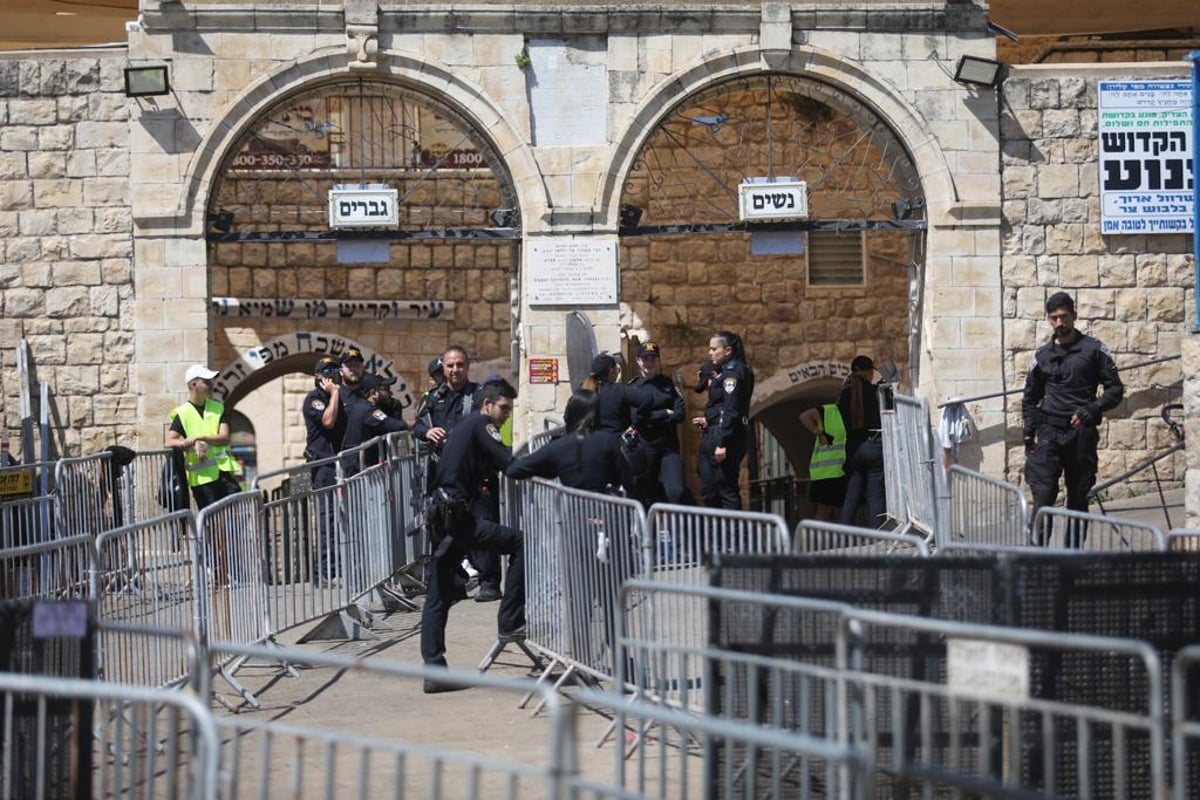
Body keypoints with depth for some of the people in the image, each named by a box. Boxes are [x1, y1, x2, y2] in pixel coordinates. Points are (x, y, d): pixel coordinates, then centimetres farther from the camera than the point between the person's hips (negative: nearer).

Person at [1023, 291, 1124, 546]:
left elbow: (1115, 389, 2)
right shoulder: (1043, 355, 13)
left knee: (1078, 497, 5)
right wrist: (1029, 434, 9)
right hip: (1049, 433, 1)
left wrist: (1091, 411, -15)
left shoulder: (1094, 350, 4)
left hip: (1082, 434, -1)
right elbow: (1030, 398, 21)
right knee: (1044, 494, -12)